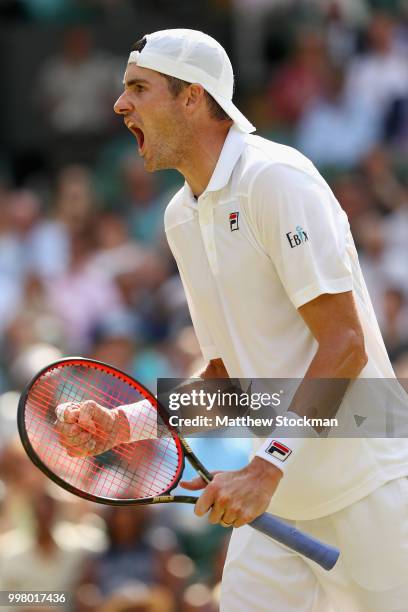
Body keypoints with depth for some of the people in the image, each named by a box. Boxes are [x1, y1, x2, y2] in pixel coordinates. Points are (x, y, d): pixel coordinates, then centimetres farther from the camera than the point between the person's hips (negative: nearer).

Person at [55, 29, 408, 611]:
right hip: (275, 504, 7)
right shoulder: (181, 218, 13)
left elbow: (345, 345, -18)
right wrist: (123, 423, 3)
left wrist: (266, 468, -22)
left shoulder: (276, 178, -12)